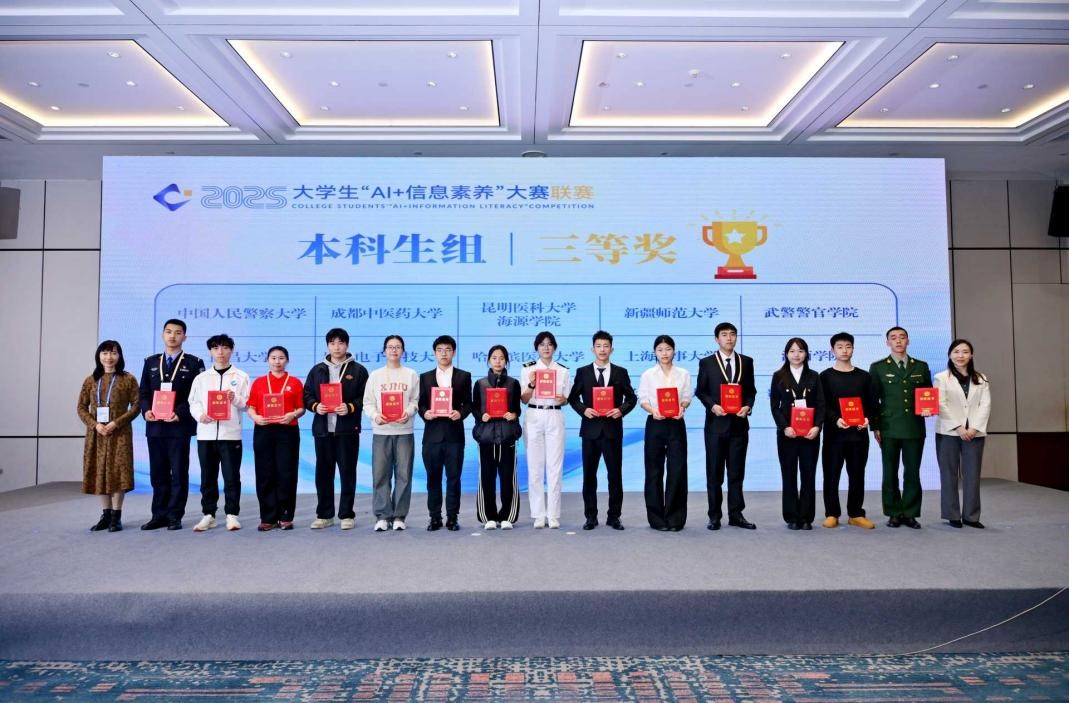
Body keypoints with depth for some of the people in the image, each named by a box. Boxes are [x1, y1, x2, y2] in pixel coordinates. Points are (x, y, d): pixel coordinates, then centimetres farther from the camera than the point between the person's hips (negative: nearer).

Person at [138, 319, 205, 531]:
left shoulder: (193, 363, 2)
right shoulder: (151, 362, 15)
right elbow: (143, 392, 12)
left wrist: (180, 413, -17)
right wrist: (146, 410, -6)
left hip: (180, 426, -4)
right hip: (155, 426, 4)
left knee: (179, 473, 1)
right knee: (158, 473, 9)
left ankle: (175, 516, 9)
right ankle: (159, 515, 17)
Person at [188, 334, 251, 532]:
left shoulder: (241, 376, 7)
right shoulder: (201, 378, 13)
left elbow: (249, 403, 3)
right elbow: (193, 402, 7)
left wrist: (235, 399, -16)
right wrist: (200, 415, -12)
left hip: (231, 433, -2)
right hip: (206, 433, 2)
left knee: (231, 476, -1)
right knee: (207, 477, 7)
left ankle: (232, 515, 7)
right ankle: (208, 515, 16)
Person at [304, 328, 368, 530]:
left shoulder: (358, 370, 4)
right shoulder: (317, 370, 14)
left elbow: (366, 397, -1)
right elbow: (307, 395, 12)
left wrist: (350, 407, -16)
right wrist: (315, 406, -7)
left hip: (348, 429, -3)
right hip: (322, 429, 3)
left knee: (347, 472, 2)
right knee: (323, 473, 7)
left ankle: (347, 515, 11)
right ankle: (324, 515, 18)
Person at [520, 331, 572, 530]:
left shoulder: (563, 370, 6)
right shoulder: (528, 368, 3)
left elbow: (566, 399, 10)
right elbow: (524, 399, 2)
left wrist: (561, 399, -13)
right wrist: (531, 384, -16)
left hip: (555, 418, 1)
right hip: (533, 418, 0)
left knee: (555, 466, 0)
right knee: (535, 466, 1)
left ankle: (553, 515, 8)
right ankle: (538, 514, 10)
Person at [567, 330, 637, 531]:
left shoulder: (621, 372, 5)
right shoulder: (582, 372, 5)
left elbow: (631, 398, 7)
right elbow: (573, 398, 7)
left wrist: (621, 410, -11)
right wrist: (583, 409, -11)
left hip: (612, 429, 0)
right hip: (590, 428, 0)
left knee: (615, 474, 3)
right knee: (589, 474, 5)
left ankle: (614, 516, 15)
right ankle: (591, 517, 15)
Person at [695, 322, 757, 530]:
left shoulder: (746, 361, 8)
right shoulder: (706, 363, 1)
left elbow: (751, 390, 9)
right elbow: (700, 391, 1)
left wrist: (748, 406, -9)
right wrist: (712, 405, -15)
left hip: (739, 423, 2)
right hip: (716, 423, -2)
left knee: (737, 472, 7)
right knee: (714, 473, 4)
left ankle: (736, 515, 16)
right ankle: (715, 516, 13)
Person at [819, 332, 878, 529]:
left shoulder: (864, 376, 12)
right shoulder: (825, 376, 4)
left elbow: (871, 403, 10)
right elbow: (822, 404, -3)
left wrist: (867, 418, -10)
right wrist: (835, 419, -19)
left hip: (858, 432, 2)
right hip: (834, 432, -2)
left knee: (857, 474, 6)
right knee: (831, 474, 0)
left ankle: (856, 514, 16)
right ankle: (832, 514, 8)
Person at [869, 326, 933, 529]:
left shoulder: (921, 367, 10)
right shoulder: (878, 367, 4)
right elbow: (872, 399, 3)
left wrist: (928, 408, -6)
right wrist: (874, 427, -2)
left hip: (915, 428, 2)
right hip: (889, 429, -1)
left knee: (912, 473, 4)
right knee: (890, 473, 3)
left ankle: (910, 514, 13)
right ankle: (894, 513, 12)